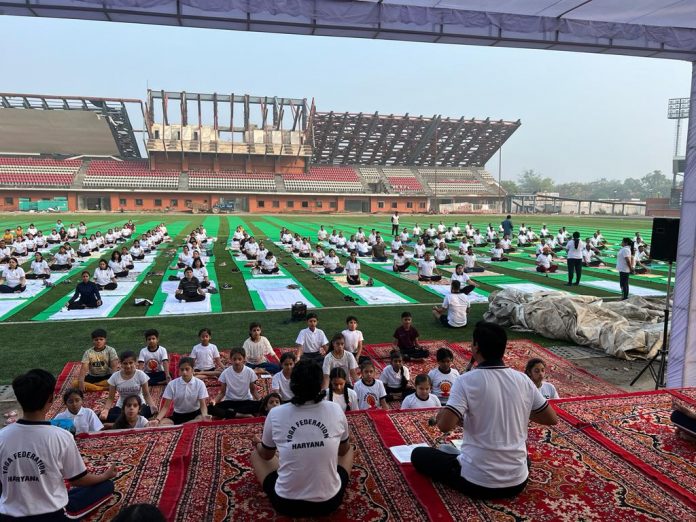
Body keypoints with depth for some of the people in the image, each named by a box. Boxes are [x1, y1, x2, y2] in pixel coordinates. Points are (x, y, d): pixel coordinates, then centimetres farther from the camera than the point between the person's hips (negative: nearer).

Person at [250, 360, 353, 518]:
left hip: (286, 503, 0)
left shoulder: (275, 414, -11)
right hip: (329, 502, 1)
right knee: (349, 451, 26)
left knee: (256, 455, 24)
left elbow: (266, 454, 9)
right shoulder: (335, 410, -9)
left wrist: (257, 443, 33)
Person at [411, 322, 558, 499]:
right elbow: (552, 419, 7)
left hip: (477, 482, -4)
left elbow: (445, 426, -23)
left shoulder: (466, 380, -15)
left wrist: (440, 416, -1)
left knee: (419, 455, 15)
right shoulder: (523, 380, -3)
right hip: (517, 482, 4)